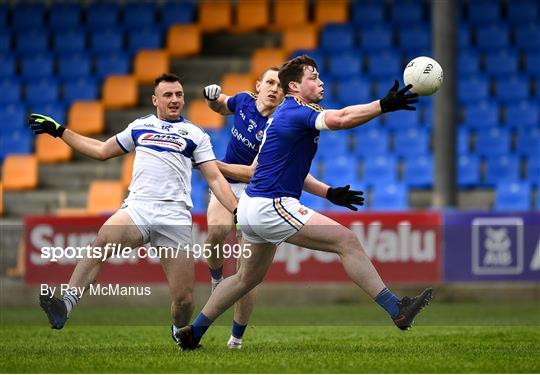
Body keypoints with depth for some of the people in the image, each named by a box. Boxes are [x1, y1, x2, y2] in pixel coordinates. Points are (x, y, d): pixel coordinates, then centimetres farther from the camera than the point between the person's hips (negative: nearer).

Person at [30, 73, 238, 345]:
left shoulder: (195, 135, 15)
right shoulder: (140, 127, 21)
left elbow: (215, 179, 12)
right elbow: (102, 151, 31)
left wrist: (237, 211, -2)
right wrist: (59, 131, 30)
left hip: (175, 218, -1)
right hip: (137, 208, 1)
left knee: (184, 299, -6)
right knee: (102, 240, -34)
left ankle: (179, 332, 28)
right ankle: (66, 305, -43)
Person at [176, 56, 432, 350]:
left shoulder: (287, 114, 18)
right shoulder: (297, 112, -14)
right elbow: (339, 119, -33)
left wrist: (328, 192, 20)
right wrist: (384, 105, -37)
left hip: (253, 206, 11)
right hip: (271, 206, -11)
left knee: (247, 278, 23)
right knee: (346, 241, -14)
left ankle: (193, 333, 29)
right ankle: (396, 310, -16)